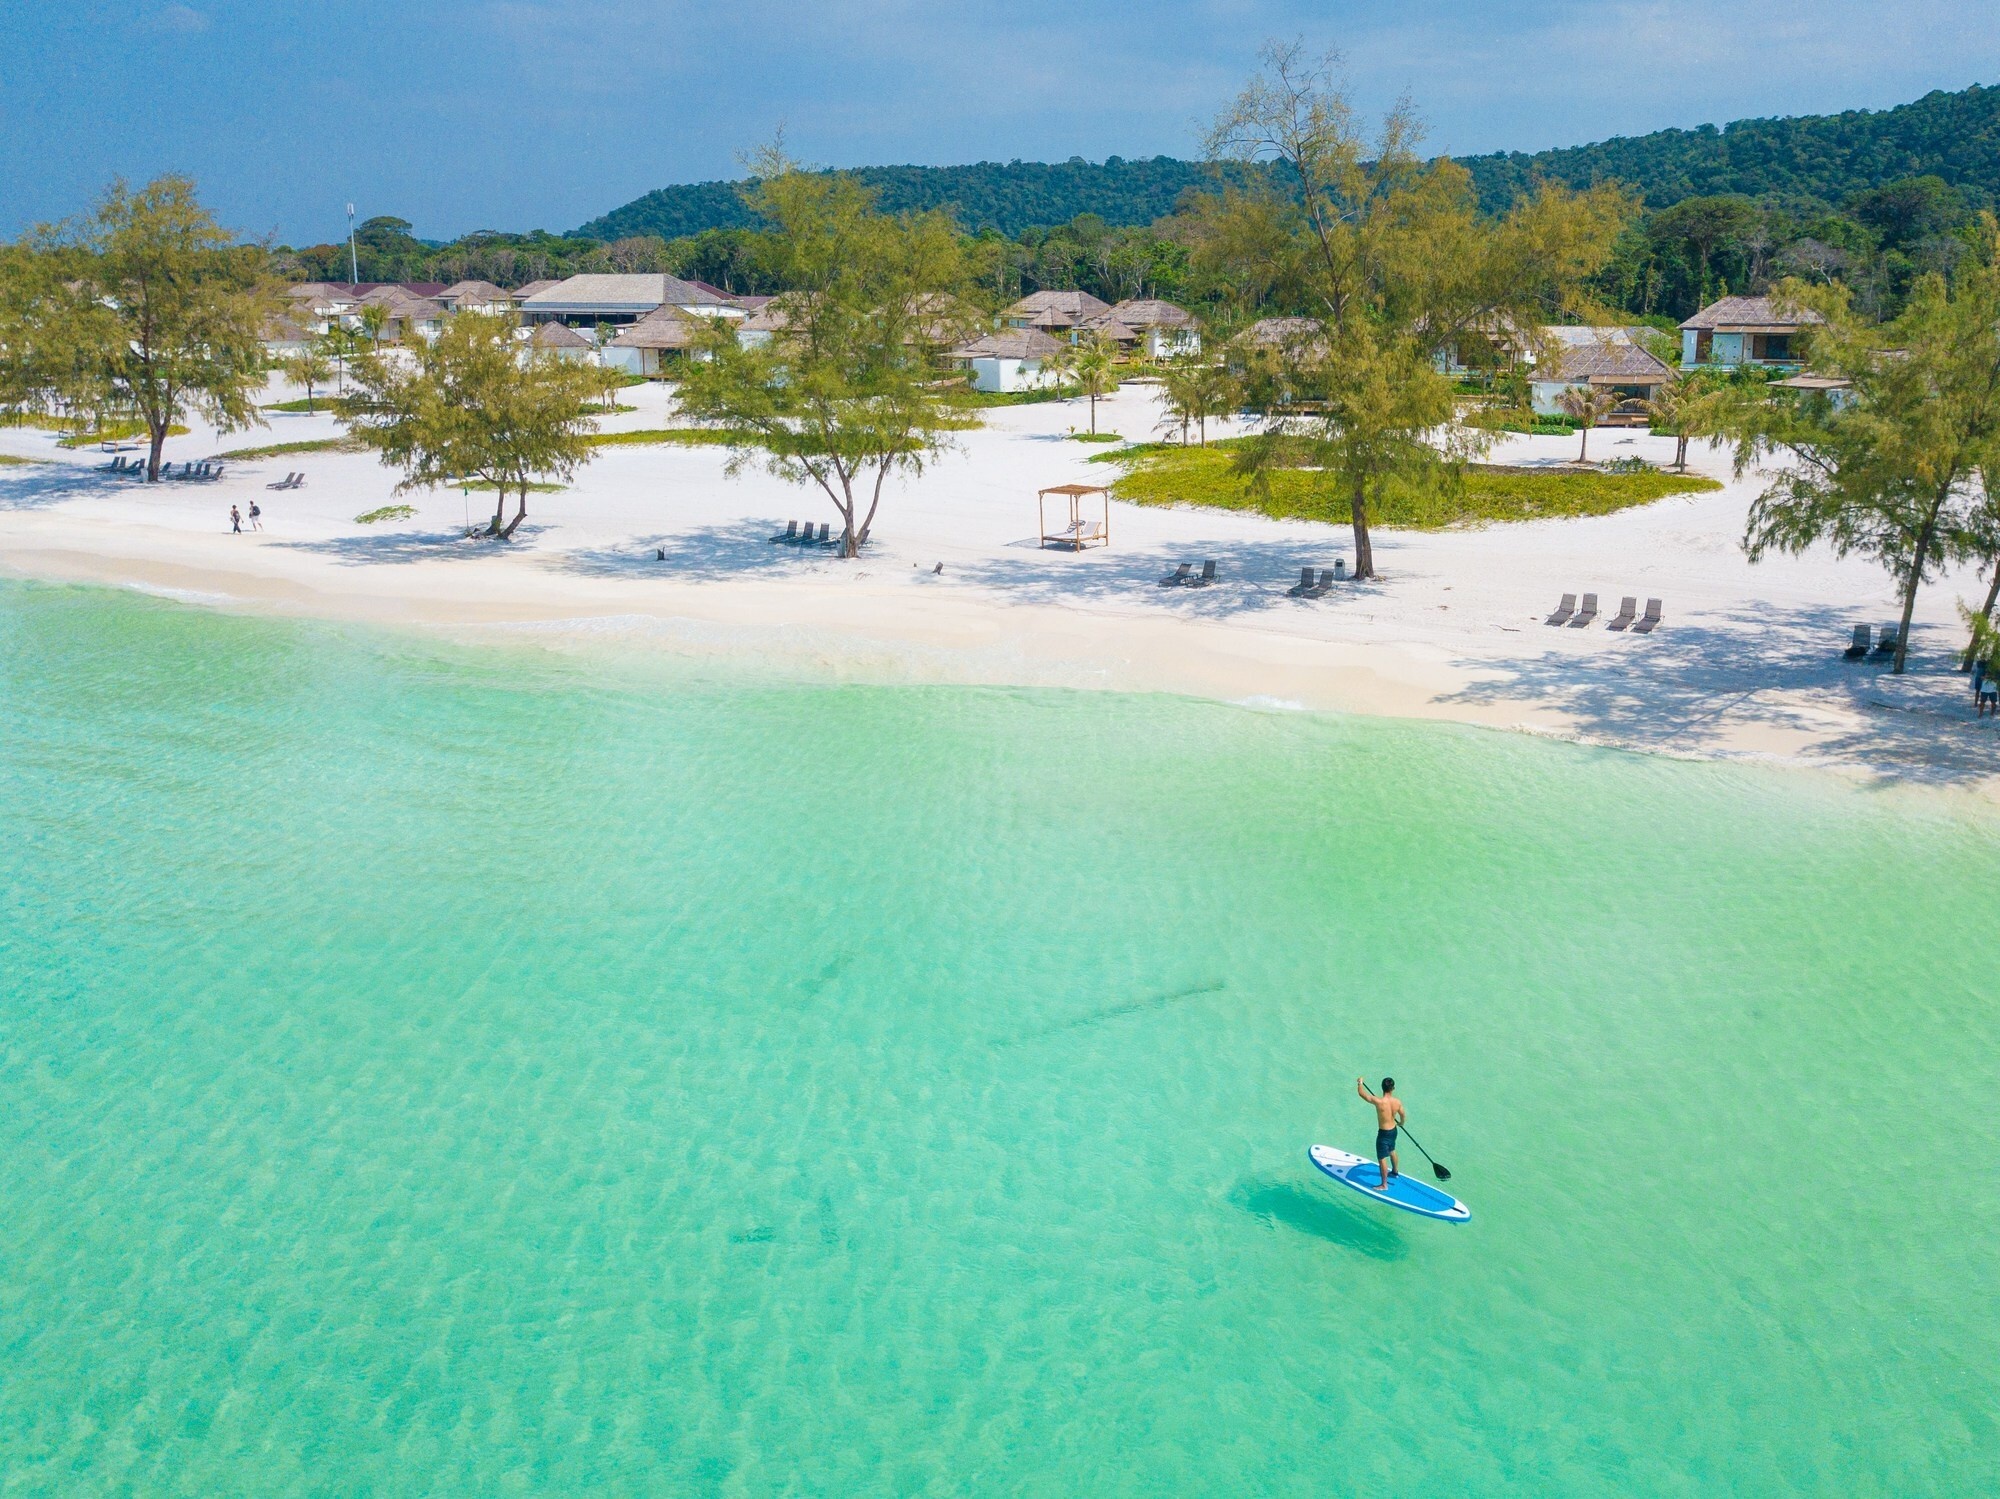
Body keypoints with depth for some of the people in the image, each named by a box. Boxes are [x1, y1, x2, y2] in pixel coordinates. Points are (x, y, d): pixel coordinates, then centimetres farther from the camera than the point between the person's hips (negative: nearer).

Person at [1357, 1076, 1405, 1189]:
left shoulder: (1379, 1101, -30)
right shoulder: (1397, 1102, -13)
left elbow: (1361, 1093, -21)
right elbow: (1402, 1115, 8)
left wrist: (1360, 1083, 0)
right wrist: (1401, 1123, 32)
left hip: (1383, 1133, -6)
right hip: (1393, 1130, 6)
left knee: (1382, 1158, 5)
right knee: (1392, 1151, 30)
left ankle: (1384, 1185, 12)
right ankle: (1395, 1172, 53)